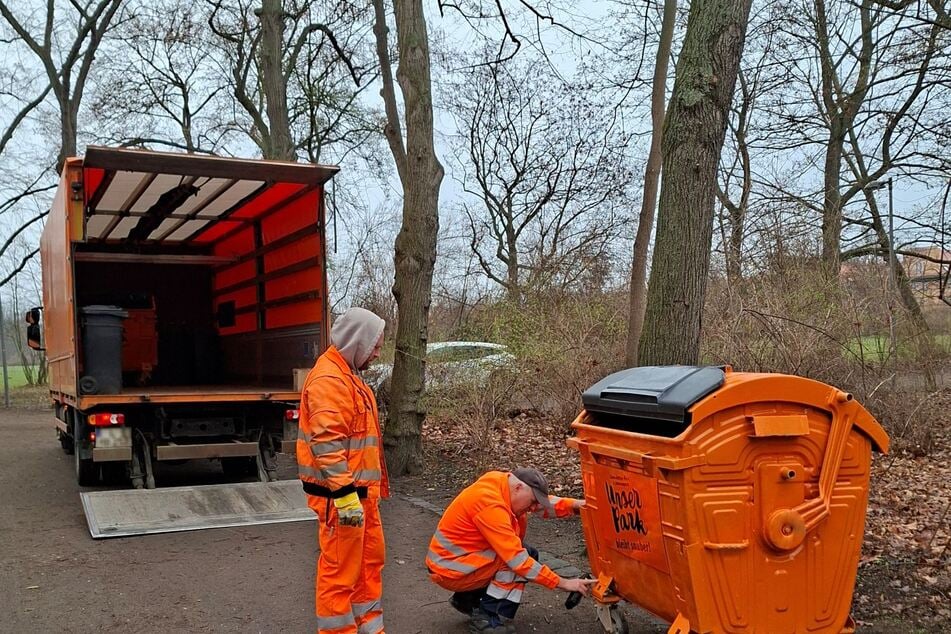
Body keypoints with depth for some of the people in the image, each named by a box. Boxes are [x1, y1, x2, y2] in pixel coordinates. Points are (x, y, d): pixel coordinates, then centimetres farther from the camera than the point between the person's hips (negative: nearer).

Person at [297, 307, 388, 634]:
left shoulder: (347, 375, 16)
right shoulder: (329, 379, -18)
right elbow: (327, 444, -25)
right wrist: (344, 495, -27)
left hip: (361, 490, 11)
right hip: (341, 493, -11)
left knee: (370, 558, 18)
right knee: (340, 567, -1)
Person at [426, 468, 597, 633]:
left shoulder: (502, 481, -3)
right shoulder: (490, 505, -29)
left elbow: (545, 502, 8)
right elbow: (517, 559, -29)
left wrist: (575, 505, -11)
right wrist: (563, 583, -25)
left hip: (458, 557, 10)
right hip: (449, 569, -10)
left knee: (527, 554, 6)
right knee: (521, 557, -18)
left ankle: (467, 598, 15)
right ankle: (487, 618, -9)